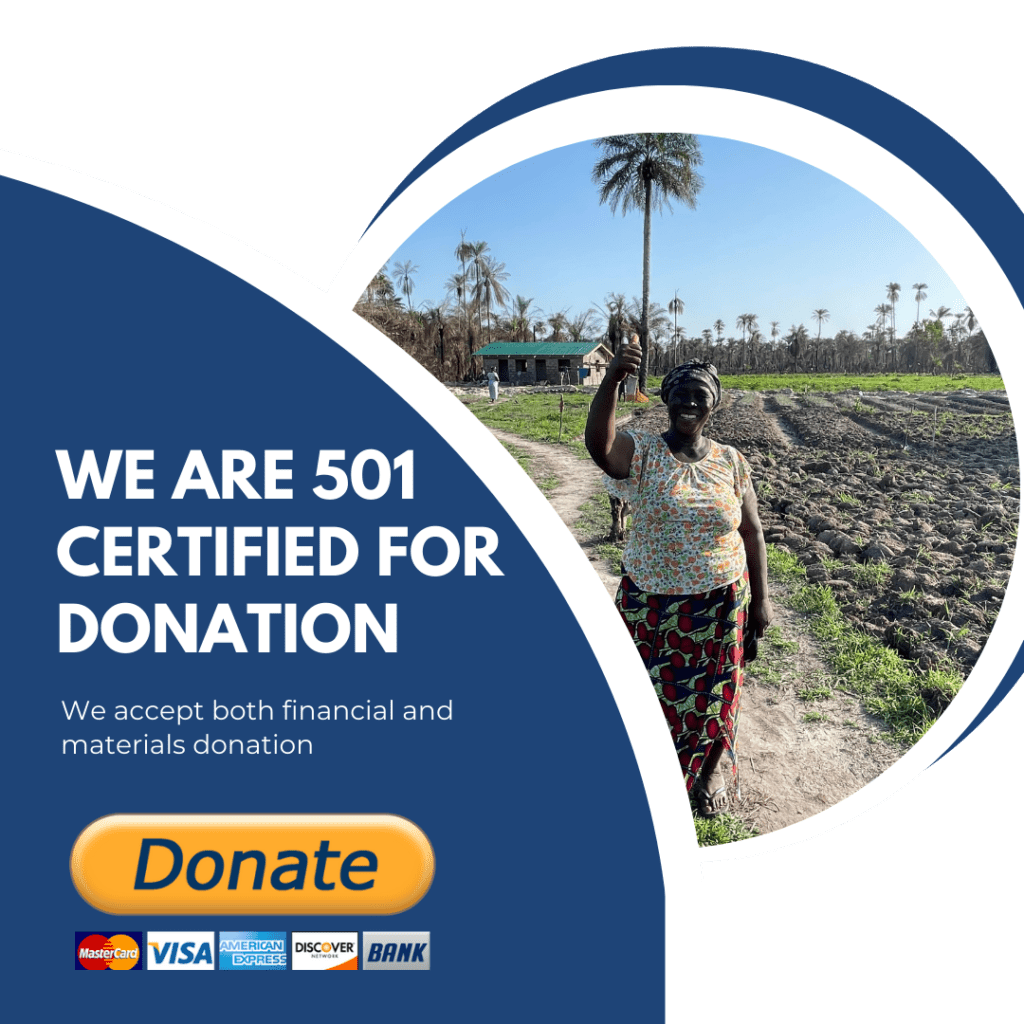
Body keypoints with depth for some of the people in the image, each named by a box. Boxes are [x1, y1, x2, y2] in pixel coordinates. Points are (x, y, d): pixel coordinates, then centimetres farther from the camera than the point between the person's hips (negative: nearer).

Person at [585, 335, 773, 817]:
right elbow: (598, 444, -36)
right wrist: (611, 379, -51)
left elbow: (751, 532, 2)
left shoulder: (731, 461, -3)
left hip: (719, 601, 2)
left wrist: (760, 599, -1)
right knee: (656, 689, 15)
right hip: (653, 601, -1)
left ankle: (710, 770, 44)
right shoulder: (641, 451, -12)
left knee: (712, 690, 18)